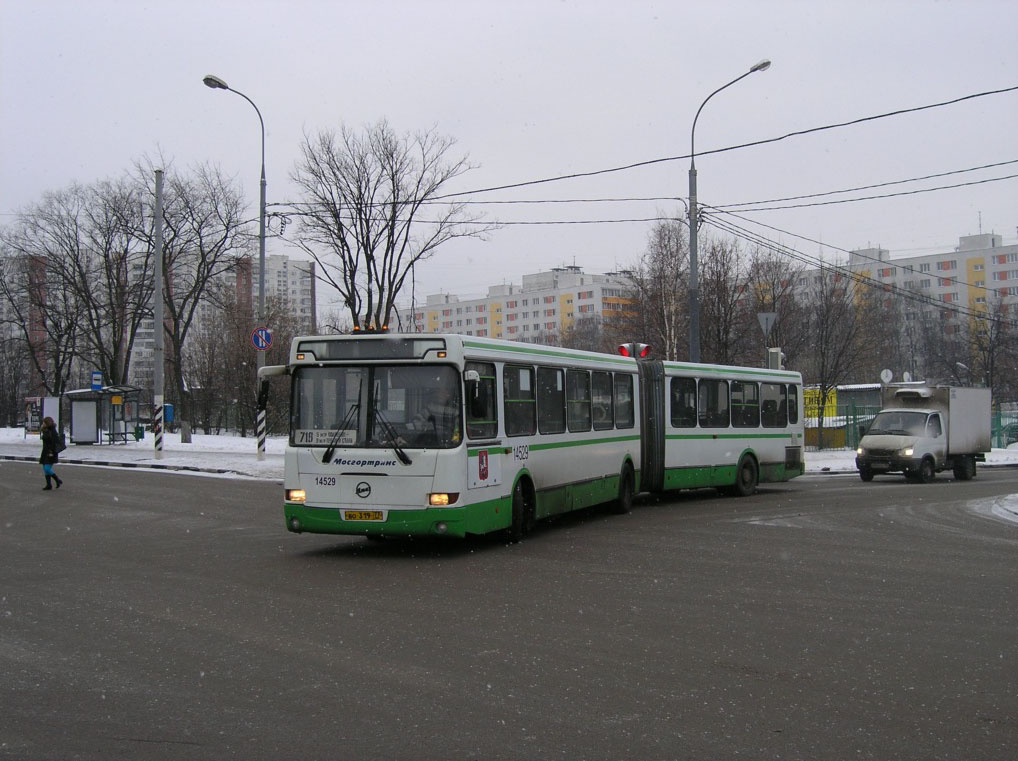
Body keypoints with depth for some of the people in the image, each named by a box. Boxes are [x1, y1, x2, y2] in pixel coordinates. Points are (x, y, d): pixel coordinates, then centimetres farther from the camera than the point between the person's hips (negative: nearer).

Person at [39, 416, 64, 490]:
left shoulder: (53, 431, -15)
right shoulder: (45, 431, 12)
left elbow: (55, 443, -20)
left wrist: (52, 452, -24)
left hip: (51, 453, -9)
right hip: (45, 452, 9)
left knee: (47, 469, -14)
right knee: (45, 469, 7)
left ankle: (58, 481, 1)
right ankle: (49, 485, 13)